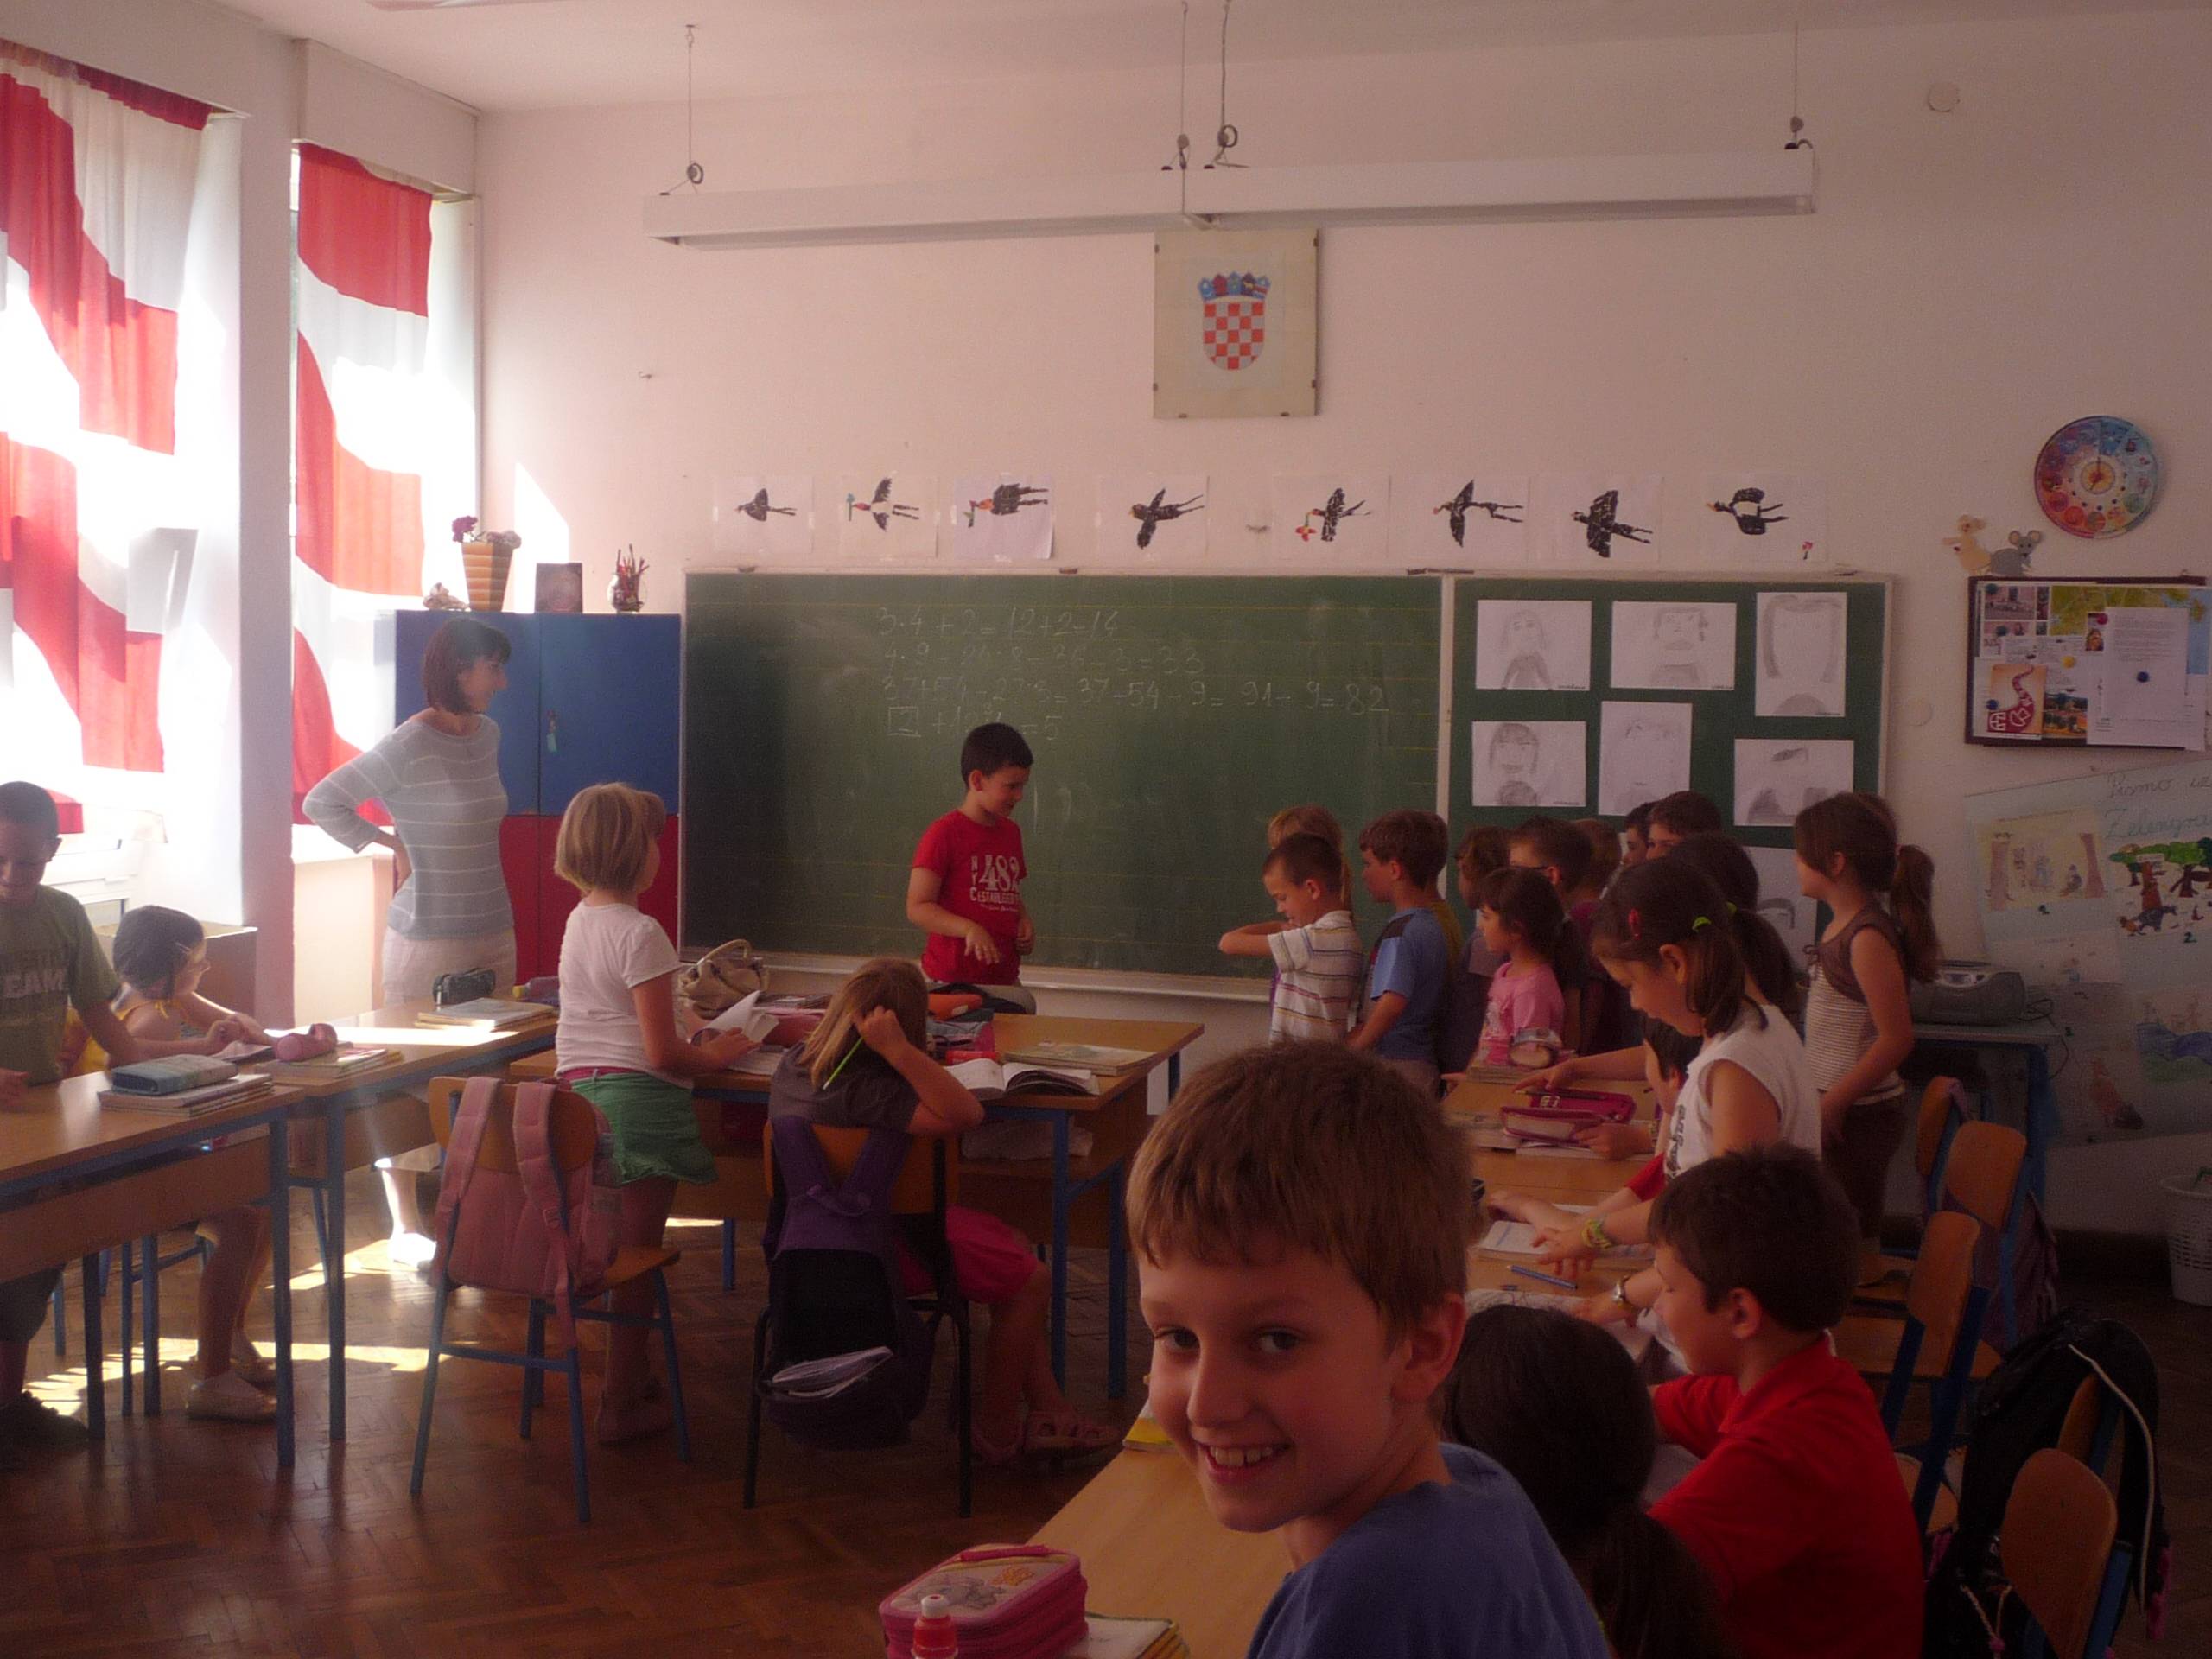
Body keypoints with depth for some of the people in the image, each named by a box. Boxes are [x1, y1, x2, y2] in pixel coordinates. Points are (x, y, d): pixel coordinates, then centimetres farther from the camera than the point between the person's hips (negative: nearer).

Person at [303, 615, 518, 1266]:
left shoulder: (487, 734, 7)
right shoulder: (410, 744, -14)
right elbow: (322, 803, -11)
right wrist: (391, 848, -9)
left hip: (494, 931, 7)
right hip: (428, 938, -7)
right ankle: (406, 1225, 7)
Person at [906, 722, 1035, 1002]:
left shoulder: (1011, 832, 12)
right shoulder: (944, 834, -9)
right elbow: (917, 908, -13)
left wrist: (1024, 922, 5)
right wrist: (969, 929, -26)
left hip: (1005, 978, 6)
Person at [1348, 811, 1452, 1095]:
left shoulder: (1399, 932, -16)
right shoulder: (1434, 926, 13)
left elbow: (1391, 1003, -27)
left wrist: (1353, 1050, -16)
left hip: (1395, 1066, -9)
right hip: (1424, 1062, 9)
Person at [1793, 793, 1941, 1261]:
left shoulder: (1868, 939, -21)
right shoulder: (1844, 925, 7)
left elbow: (1896, 1038, -24)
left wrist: (1833, 1104, -20)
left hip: (1861, 1114, -9)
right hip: (1839, 1104, 9)